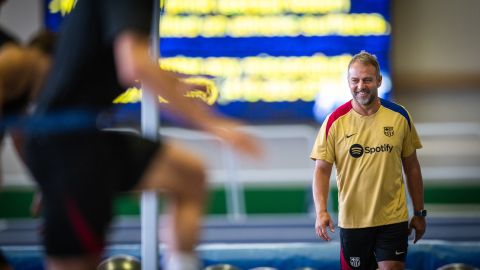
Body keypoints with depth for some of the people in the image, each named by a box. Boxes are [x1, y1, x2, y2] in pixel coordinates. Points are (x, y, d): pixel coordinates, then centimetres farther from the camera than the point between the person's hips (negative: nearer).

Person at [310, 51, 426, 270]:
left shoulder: (400, 116, 1)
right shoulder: (335, 121, -4)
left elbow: (412, 168, 9)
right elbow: (322, 170, -3)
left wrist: (419, 213, 9)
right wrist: (321, 211, -17)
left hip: (393, 219, 0)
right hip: (351, 220, 0)